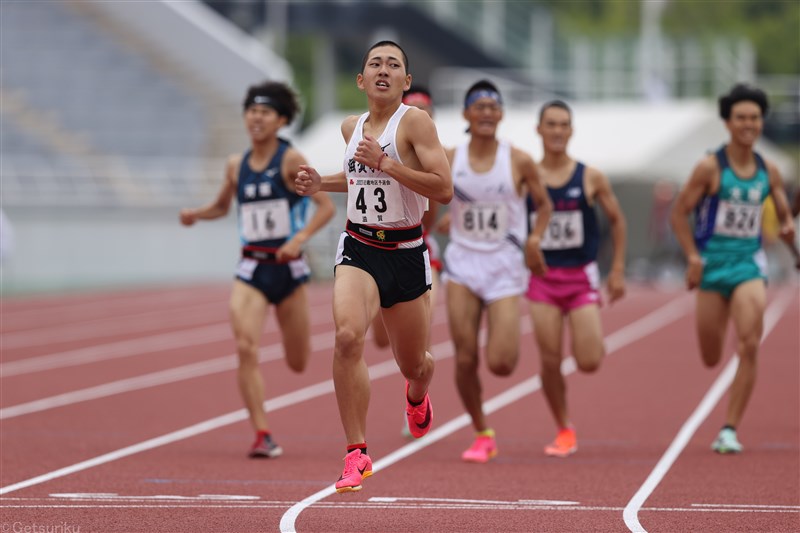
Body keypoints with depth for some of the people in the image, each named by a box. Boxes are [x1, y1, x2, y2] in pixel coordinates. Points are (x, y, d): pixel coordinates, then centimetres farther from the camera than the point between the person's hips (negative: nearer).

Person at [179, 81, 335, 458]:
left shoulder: (291, 161, -7)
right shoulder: (237, 165, 5)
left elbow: (326, 206, -9)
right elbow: (221, 206, 21)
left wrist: (301, 237, -25)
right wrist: (195, 214, 0)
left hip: (287, 268, -2)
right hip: (251, 269, 2)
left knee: (298, 363, 10)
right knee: (245, 348, -20)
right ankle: (262, 435, -16)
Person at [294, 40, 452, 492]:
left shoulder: (415, 122, -11)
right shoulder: (352, 127, 8)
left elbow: (444, 189, -20)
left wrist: (384, 162, -24)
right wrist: (321, 182, 11)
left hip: (406, 254, -3)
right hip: (358, 247, 3)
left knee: (414, 365, 13)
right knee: (348, 336, -26)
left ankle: (417, 396, 54)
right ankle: (358, 454, -20)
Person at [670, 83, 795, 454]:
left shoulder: (768, 171, 4)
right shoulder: (710, 168, -6)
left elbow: (783, 211, 16)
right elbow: (679, 213, -2)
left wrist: (787, 227, -8)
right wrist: (693, 257, -11)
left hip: (749, 262, 2)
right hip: (713, 264, -2)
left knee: (749, 346, -18)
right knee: (710, 359, 4)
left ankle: (729, 430, -12)